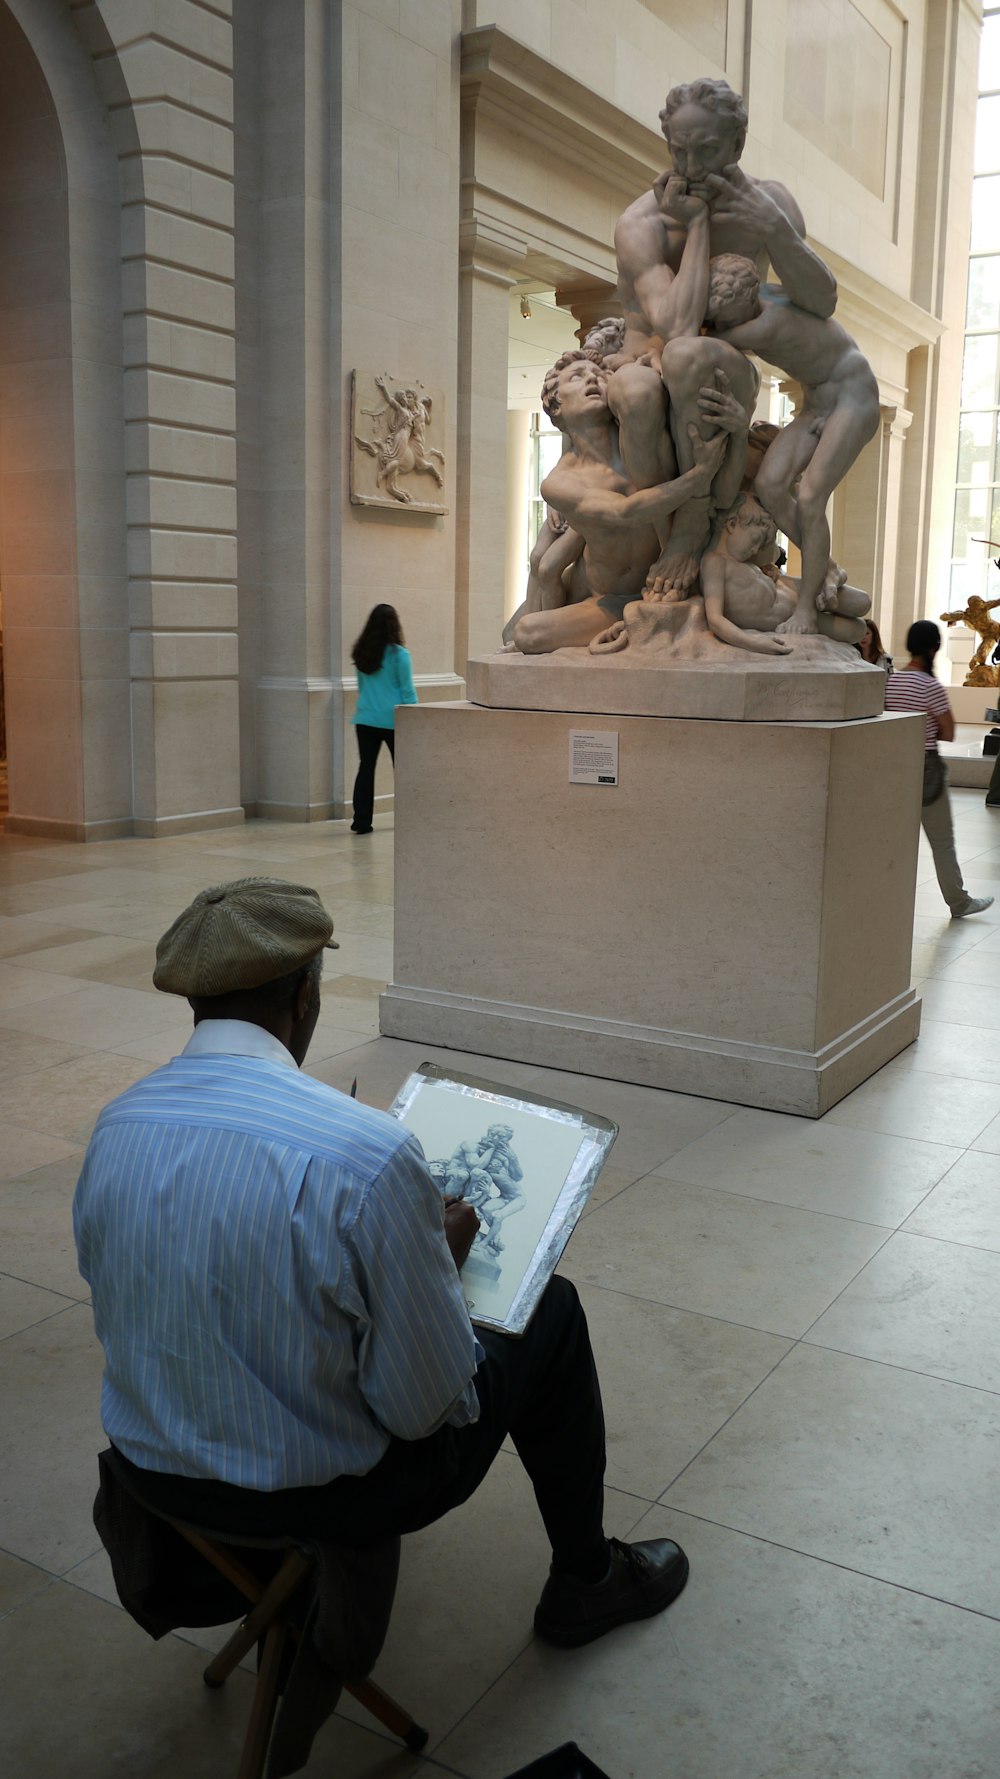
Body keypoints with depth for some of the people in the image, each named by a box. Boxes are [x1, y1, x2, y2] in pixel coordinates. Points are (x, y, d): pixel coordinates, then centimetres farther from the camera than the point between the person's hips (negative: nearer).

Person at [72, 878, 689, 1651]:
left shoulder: (115, 1125, -9)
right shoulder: (367, 1153, -29)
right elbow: (428, 1407, -21)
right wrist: (443, 1256, -3)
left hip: (157, 1477, 6)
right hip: (317, 1494, -6)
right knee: (552, 1309, 14)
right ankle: (586, 1580, 34)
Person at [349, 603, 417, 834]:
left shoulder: (361, 653, 5)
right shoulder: (399, 654, -10)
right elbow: (407, 690, -8)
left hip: (365, 719, 4)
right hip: (393, 720, -4)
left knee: (366, 768, 4)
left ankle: (361, 821, 1)